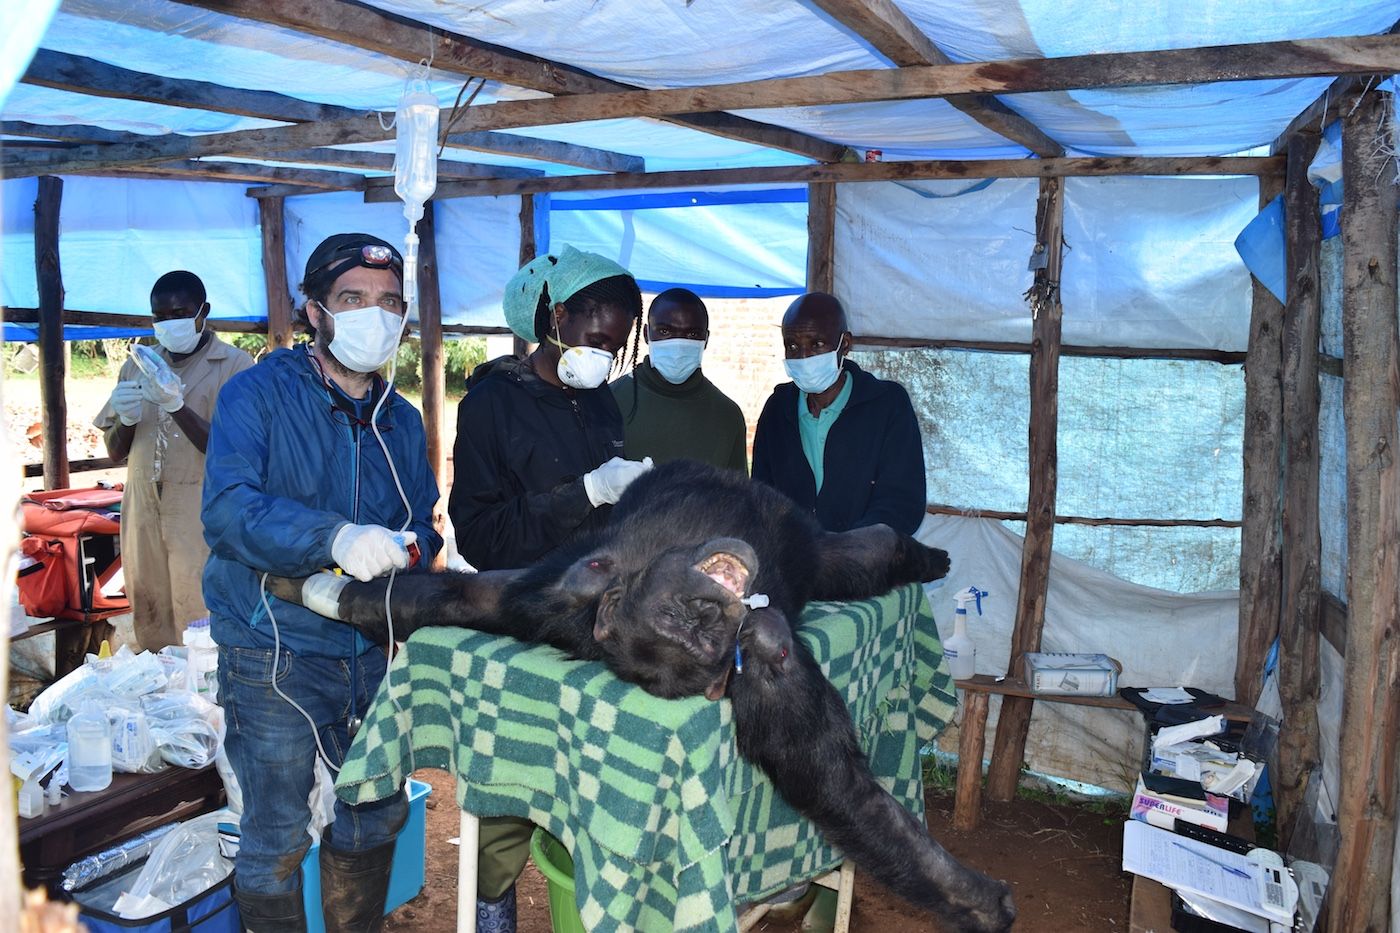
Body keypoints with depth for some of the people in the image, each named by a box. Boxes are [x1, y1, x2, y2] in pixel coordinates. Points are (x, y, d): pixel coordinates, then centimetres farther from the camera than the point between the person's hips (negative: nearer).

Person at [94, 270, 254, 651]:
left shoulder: (235, 366, -3)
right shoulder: (136, 367, 14)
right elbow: (115, 452, 16)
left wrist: (177, 406, -23)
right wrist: (126, 419, -6)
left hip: (204, 515, -5)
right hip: (143, 510, 5)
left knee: (200, 620, -8)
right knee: (150, 622, 7)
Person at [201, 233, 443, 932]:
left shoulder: (402, 420, 11)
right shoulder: (258, 393, -6)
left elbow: (424, 526, 9)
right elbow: (227, 508, -21)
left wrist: (404, 548, -14)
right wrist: (334, 536, -36)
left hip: (374, 646, 5)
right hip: (274, 649, -5)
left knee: (377, 816, 16)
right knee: (276, 840, 3)